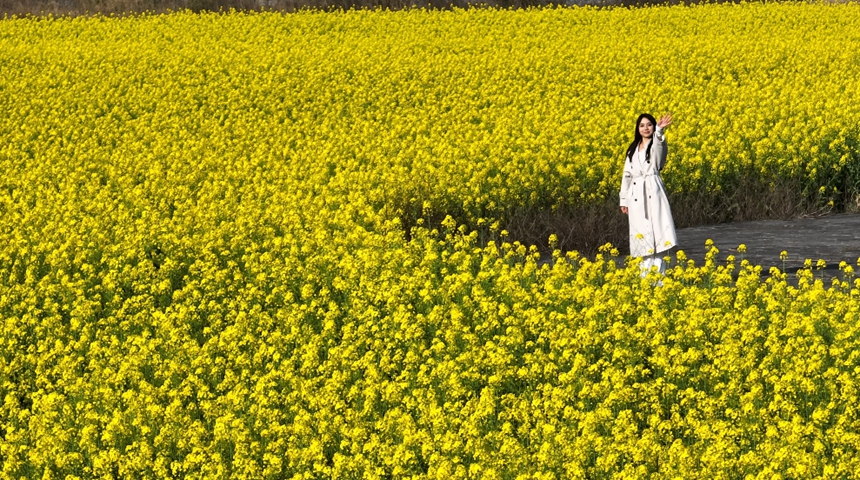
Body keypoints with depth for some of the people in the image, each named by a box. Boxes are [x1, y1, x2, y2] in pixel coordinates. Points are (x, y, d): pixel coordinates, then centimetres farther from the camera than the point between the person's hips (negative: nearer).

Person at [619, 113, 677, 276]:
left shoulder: (657, 144, 2)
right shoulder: (633, 150, 17)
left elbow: (658, 142, -25)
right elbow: (627, 175, 17)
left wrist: (659, 130, -47)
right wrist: (624, 200, 13)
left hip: (653, 192, -5)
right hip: (636, 195, 5)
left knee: (655, 233, -11)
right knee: (641, 234, 3)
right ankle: (644, 275, 5)